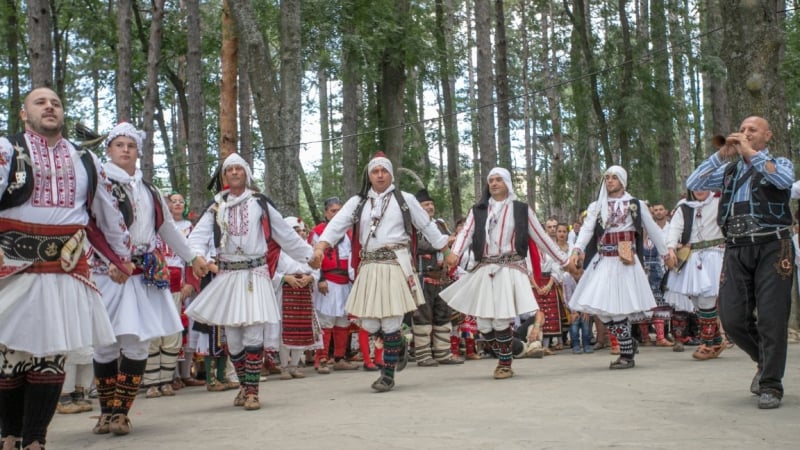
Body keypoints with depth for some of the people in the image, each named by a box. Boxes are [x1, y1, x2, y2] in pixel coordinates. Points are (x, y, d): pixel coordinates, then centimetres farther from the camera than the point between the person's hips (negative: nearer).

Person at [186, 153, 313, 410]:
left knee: (253, 334, -10)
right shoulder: (217, 207, 10)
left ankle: (252, 390, -1)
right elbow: (198, 236, -3)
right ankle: (244, 385, 24)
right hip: (227, 276, 2)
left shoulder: (259, 203, 6)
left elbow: (286, 234, 11)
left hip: (255, 275, -2)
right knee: (232, 337, 5)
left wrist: (309, 254, 13)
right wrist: (198, 257, -24)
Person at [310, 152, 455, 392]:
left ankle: (388, 374, 7)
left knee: (390, 321, -7)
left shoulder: (405, 199, 7)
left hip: (396, 265, -3)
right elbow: (337, 224, -1)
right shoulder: (358, 202, 11)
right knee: (369, 324, 2)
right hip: (369, 267, 3)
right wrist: (320, 247, -18)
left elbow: (428, 226, 13)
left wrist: (447, 252, 16)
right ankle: (399, 345, 33)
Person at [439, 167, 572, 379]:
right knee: (484, 324, 1)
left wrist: (564, 260, 9)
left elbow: (541, 237, 9)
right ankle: (502, 358, 27)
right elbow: (466, 233, -5)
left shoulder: (521, 209, 7)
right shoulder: (478, 211, 10)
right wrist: (455, 253, -25)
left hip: (510, 270, -3)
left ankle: (505, 364, 8)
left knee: (501, 321, -13)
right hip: (485, 270, 3)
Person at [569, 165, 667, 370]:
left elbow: (653, 230, 11)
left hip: (625, 262, -3)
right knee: (601, 307, -3)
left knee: (617, 308, -10)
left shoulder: (635, 205, 7)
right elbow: (587, 229, -2)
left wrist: (665, 253, 10)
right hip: (602, 262, 4)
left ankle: (627, 355, 1)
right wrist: (577, 250, -19)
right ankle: (628, 344, 16)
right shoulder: (596, 206, 12)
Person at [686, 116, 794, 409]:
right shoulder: (729, 171, 18)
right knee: (732, 318, -1)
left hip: (771, 247, -3)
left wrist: (751, 152, -9)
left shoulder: (779, 163, 9)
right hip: (736, 250, 3)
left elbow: (784, 180, -15)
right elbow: (693, 184, 7)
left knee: (771, 317, -5)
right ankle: (764, 360, 26)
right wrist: (721, 154, 4)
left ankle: (771, 384, 4)